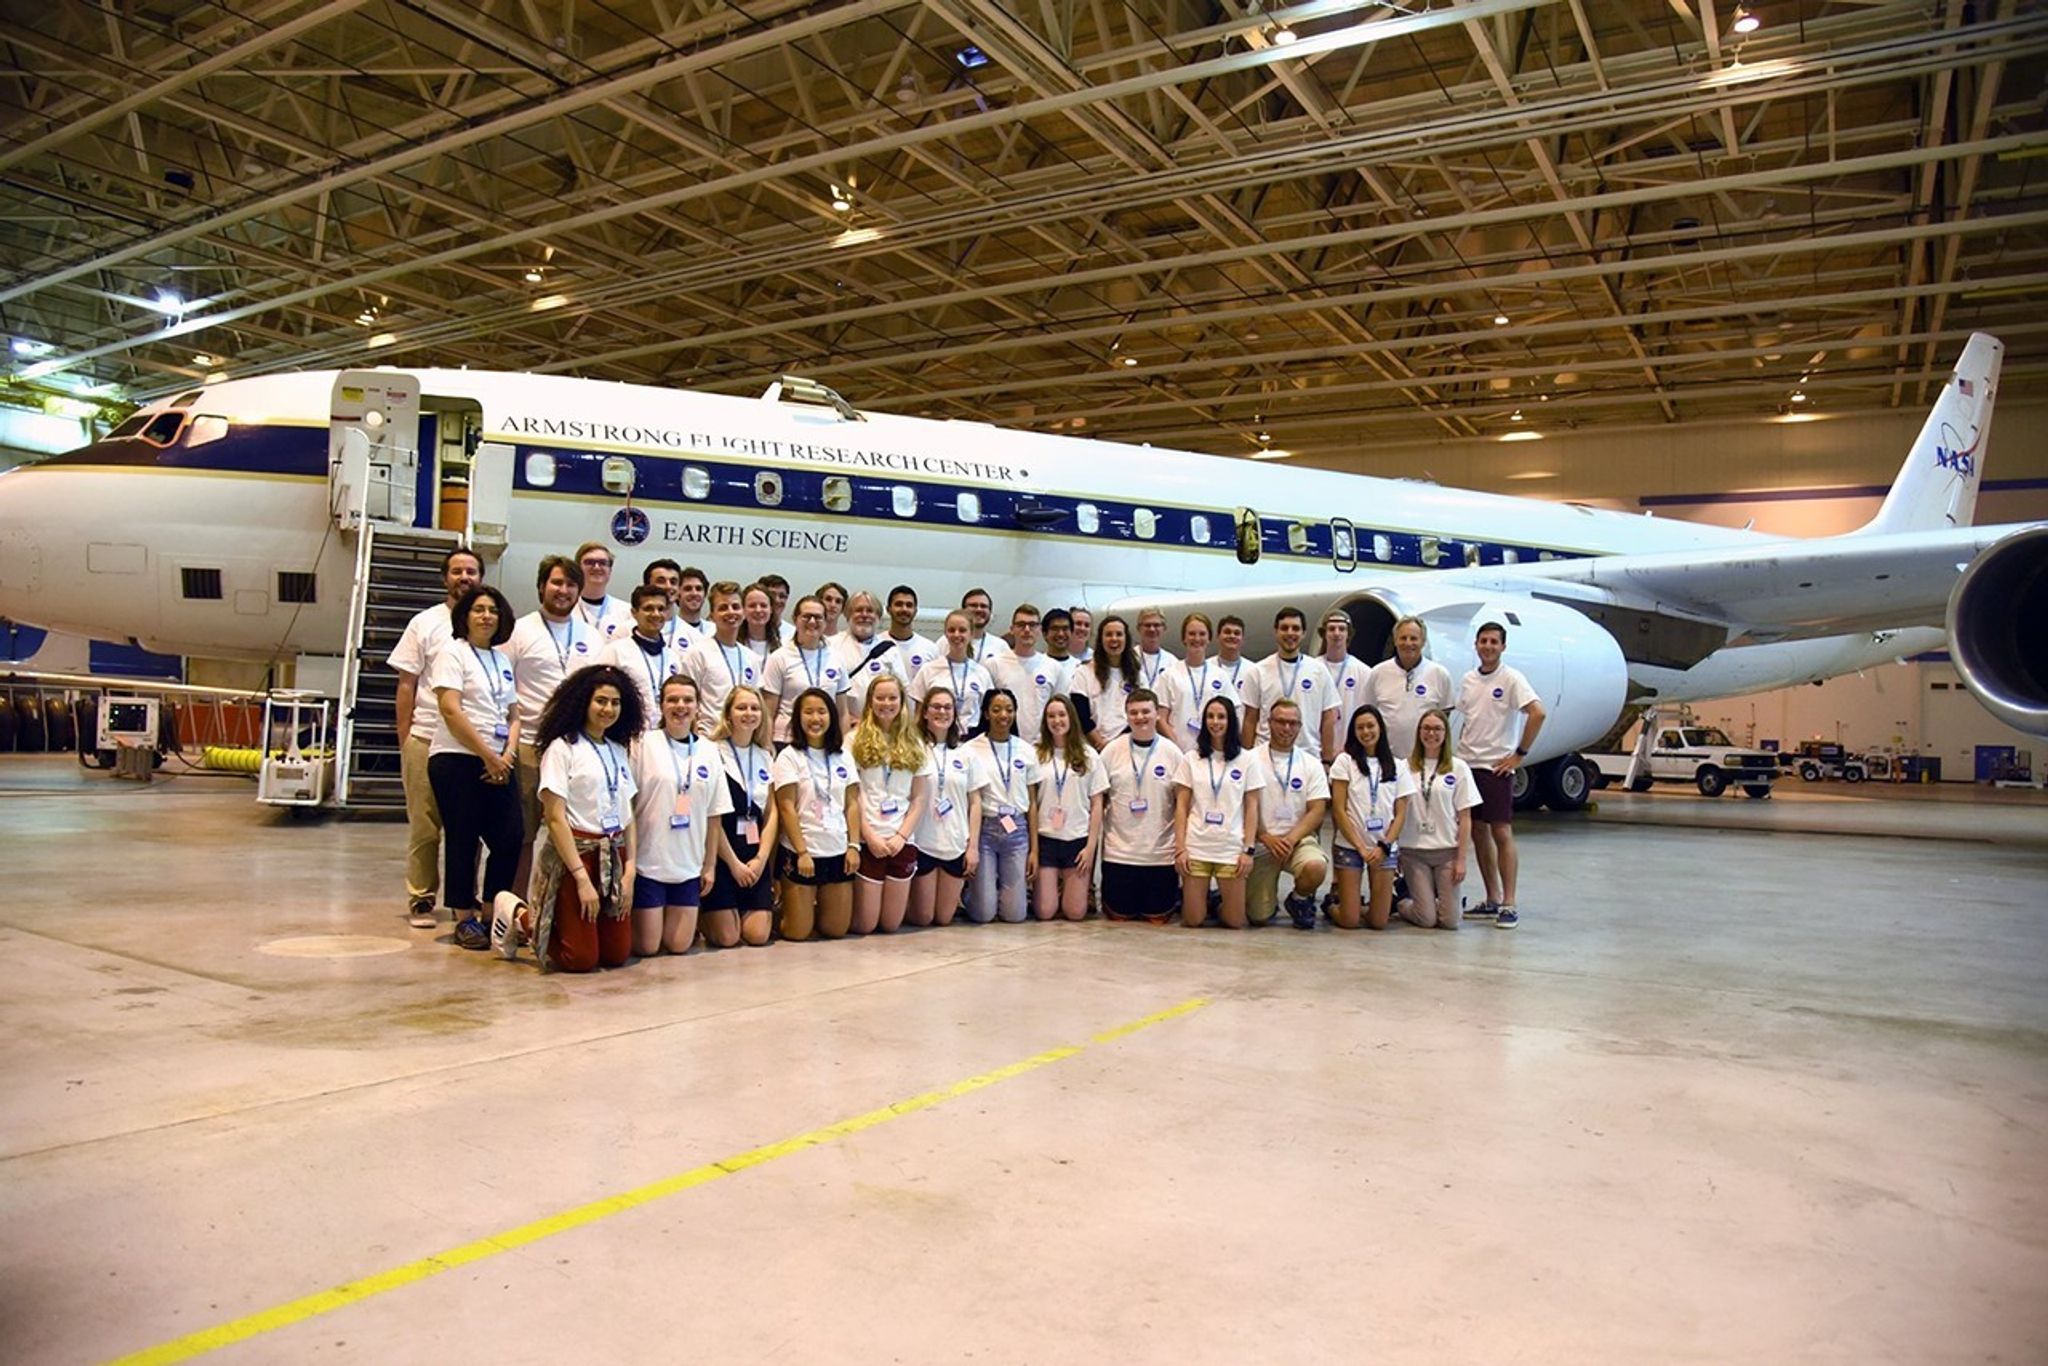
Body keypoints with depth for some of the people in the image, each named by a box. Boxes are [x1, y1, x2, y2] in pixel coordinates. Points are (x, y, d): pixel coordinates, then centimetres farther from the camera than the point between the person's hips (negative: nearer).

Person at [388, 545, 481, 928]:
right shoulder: (425, 623, 5)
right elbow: (406, 685, 6)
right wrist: (404, 741, 0)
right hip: (427, 739, -1)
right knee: (424, 826, 5)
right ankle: (421, 899, 14)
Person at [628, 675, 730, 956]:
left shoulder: (709, 751, 5)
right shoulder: (644, 745, -6)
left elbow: (714, 815, 8)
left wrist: (710, 864, 7)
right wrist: (627, 860, -9)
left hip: (689, 866, 4)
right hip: (648, 862, -3)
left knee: (679, 945, 5)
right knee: (646, 947, 2)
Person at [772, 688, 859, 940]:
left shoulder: (842, 756, 9)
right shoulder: (789, 757, -5)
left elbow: (852, 804, 8)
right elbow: (787, 808, -9)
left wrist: (854, 845, -1)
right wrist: (802, 852, -14)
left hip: (838, 851, 4)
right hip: (802, 852, -4)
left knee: (836, 930, 5)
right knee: (797, 932, -2)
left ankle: (814, 909, 36)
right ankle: (779, 910, 30)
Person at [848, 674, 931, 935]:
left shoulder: (914, 746, 10)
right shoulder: (856, 740, 0)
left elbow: (921, 798, 7)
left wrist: (901, 835, -6)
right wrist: (870, 836, -10)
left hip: (901, 841, 3)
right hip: (867, 840, -3)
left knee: (891, 925, 4)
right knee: (863, 925, -1)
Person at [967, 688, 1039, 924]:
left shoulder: (1026, 751, 6)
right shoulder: (972, 749, -5)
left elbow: (1032, 803, 8)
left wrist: (1034, 849, 4)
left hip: (1017, 830, 3)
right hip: (984, 828, -3)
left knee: (1014, 914, -1)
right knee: (983, 914, -4)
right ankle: (971, 890, 29)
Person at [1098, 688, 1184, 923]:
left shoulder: (1172, 752, -2)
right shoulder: (1111, 751, -2)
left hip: (1161, 853, 0)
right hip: (1119, 851, 0)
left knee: (1157, 919, 8)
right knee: (1119, 917, 8)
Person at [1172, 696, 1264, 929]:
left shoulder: (1246, 760, 3)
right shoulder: (1192, 759, 5)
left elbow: (1251, 808, 3)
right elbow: (1181, 807, 4)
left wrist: (1248, 849, -4)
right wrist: (1179, 847, -4)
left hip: (1232, 848, 0)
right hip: (1196, 846, 0)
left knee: (1234, 922, 0)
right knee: (1193, 921, 1)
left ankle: (1219, 903, 32)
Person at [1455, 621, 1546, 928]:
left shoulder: (1511, 678, -8)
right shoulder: (1468, 680, 12)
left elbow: (1537, 713, -17)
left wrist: (1520, 754, -15)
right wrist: (1462, 749, 11)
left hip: (1496, 767, -7)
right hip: (1467, 764, 7)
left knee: (1501, 833, -6)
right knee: (1478, 832, 10)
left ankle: (1508, 904, -1)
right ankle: (1492, 899, 19)